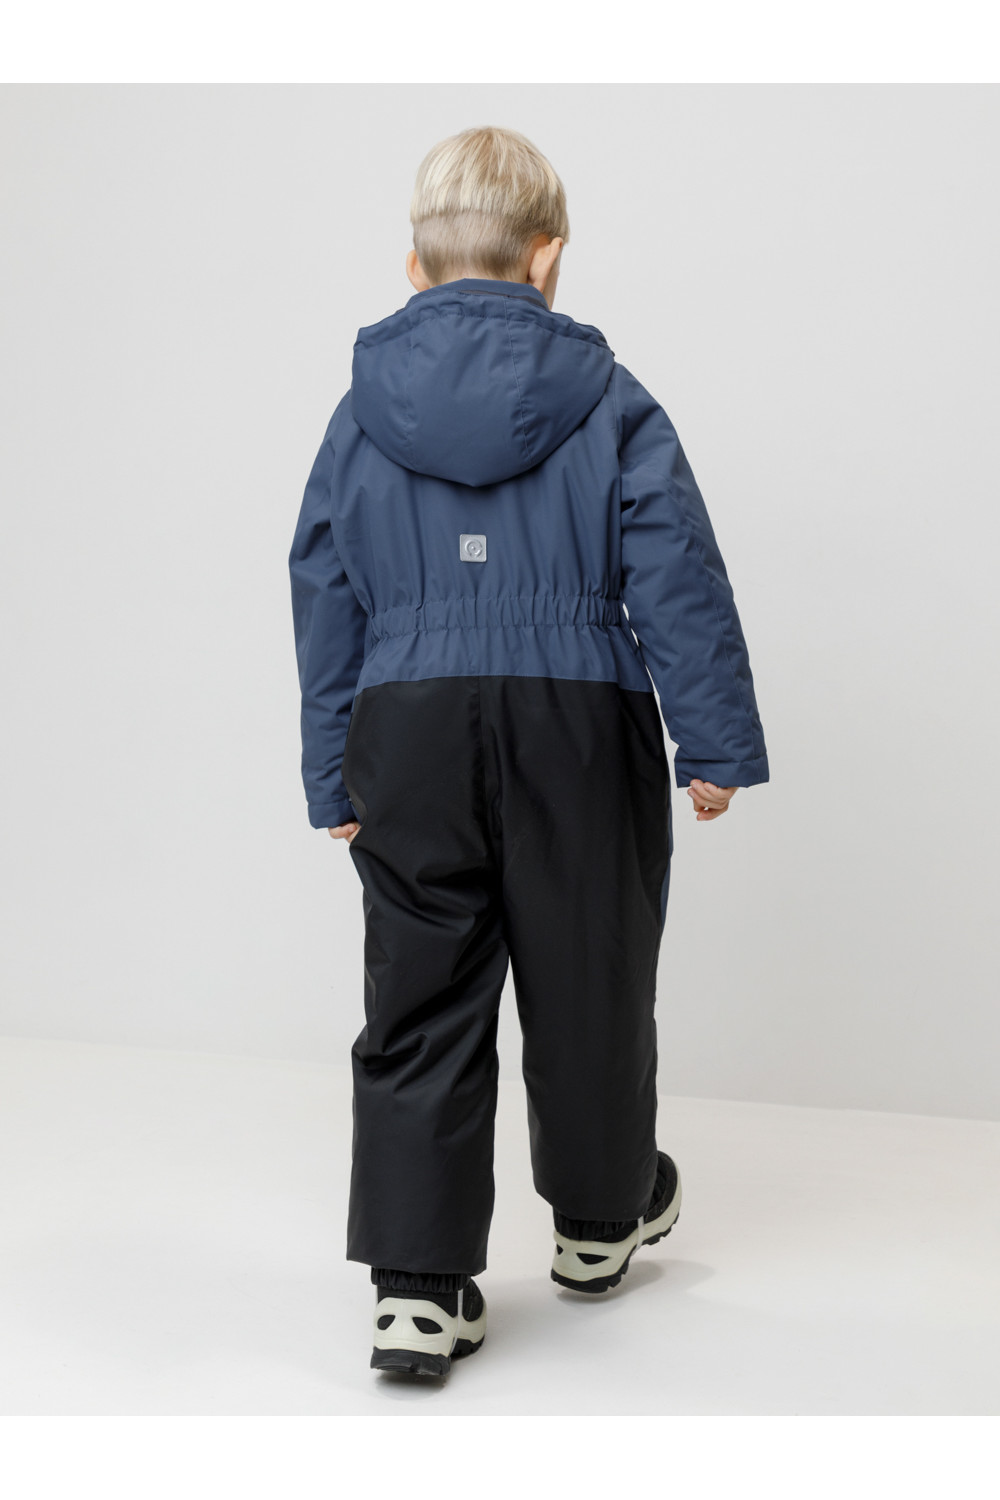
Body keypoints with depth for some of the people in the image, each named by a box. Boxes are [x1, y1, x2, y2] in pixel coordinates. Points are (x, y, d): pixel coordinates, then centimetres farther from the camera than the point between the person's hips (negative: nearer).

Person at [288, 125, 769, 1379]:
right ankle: (602, 1214, 36)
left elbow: (324, 604, 9)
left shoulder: (361, 414, 6)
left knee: (419, 1006, 6)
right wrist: (716, 743, 2)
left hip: (406, 732, 2)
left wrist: (335, 778, 16)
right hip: (579, 724, -1)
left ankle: (419, 1284, 1)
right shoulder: (607, 402, -1)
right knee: (586, 981, 15)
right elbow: (676, 580, -4)